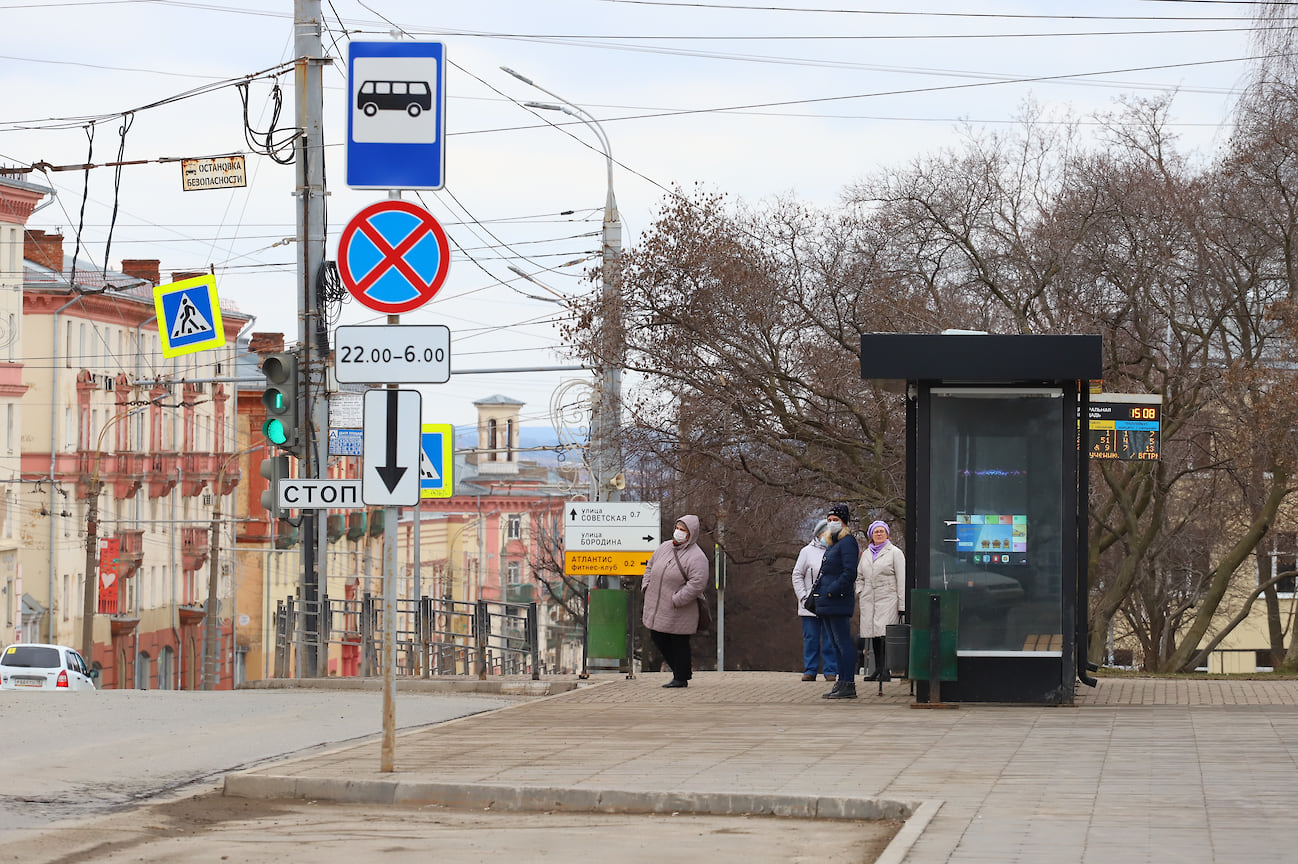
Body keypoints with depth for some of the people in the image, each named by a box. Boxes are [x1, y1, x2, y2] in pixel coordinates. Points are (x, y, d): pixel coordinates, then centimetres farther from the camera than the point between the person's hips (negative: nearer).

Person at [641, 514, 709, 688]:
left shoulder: (696, 557, -16)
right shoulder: (665, 547, 8)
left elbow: (697, 584, -24)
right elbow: (650, 566, 22)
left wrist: (676, 600, -24)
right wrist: (647, 587, 9)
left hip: (679, 610, -8)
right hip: (658, 606, 8)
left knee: (679, 643, 0)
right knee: (658, 638, 13)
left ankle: (681, 678, 13)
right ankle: (681, 670, 25)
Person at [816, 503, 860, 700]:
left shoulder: (847, 542, -9)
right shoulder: (833, 544, 21)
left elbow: (849, 573, -18)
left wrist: (832, 591, -20)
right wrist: (821, 592, 15)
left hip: (838, 602, -10)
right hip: (828, 602, 10)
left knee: (843, 643, -10)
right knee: (836, 644, 11)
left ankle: (848, 685, -11)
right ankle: (842, 682, 14)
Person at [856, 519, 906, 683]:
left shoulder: (895, 553, 2)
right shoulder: (866, 554, 18)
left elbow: (901, 579, -2)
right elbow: (860, 577, 27)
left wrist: (902, 604, -8)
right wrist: (859, 593, 8)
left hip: (888, 599, -6)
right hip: (869, 600, 6)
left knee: (885, 633, -15)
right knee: (874, 634, 4)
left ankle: (885, 671, -17)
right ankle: (878, 669, 9)